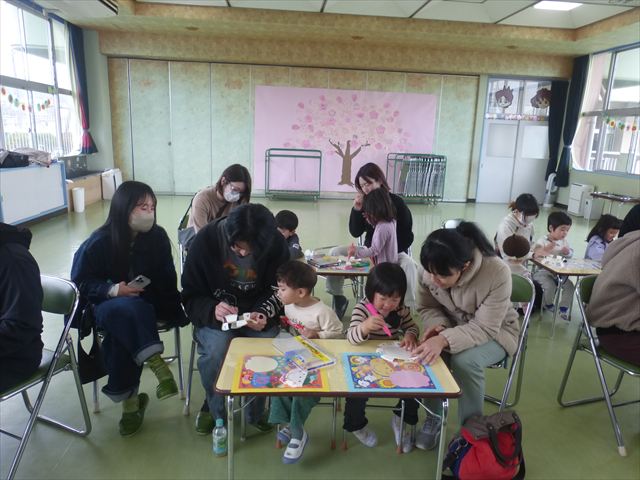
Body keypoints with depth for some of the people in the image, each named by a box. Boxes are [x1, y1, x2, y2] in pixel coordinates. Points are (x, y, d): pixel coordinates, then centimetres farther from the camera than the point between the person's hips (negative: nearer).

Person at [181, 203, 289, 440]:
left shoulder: (276, 243, -12)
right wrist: (212, 310, -30)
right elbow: (190, 295, -8)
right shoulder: (206, 240, -16)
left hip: (258, 314, 1)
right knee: (215, 351, -30)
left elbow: (280, 290, 0)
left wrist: (264, 313, -22)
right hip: (214, 314, 0)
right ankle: (215, 411, 2)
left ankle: (256, 411, 4)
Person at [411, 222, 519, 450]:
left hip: (494, 332, -3)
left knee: (465, 361, -32)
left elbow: (485, 328, -30)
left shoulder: (497, 273, -34)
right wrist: (437, 326, -29)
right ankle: (434, 417, 1)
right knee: (428, 353, -26)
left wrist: (445, 339, -46)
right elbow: (426, 308, -6)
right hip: (451, 326, 3)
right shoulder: (429, 269, -21)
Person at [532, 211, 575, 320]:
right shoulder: (542, 241, -12)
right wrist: (545, 250, -42)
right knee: (550, 286, -27)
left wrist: (567, 252, -7)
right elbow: (534, 255, -23)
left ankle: (563, 308, 6)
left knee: (570, 286, -12)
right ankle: (548, 305, 6)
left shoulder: (564, 241, 7)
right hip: (544, 272, -6)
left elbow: (570, 254, 18)